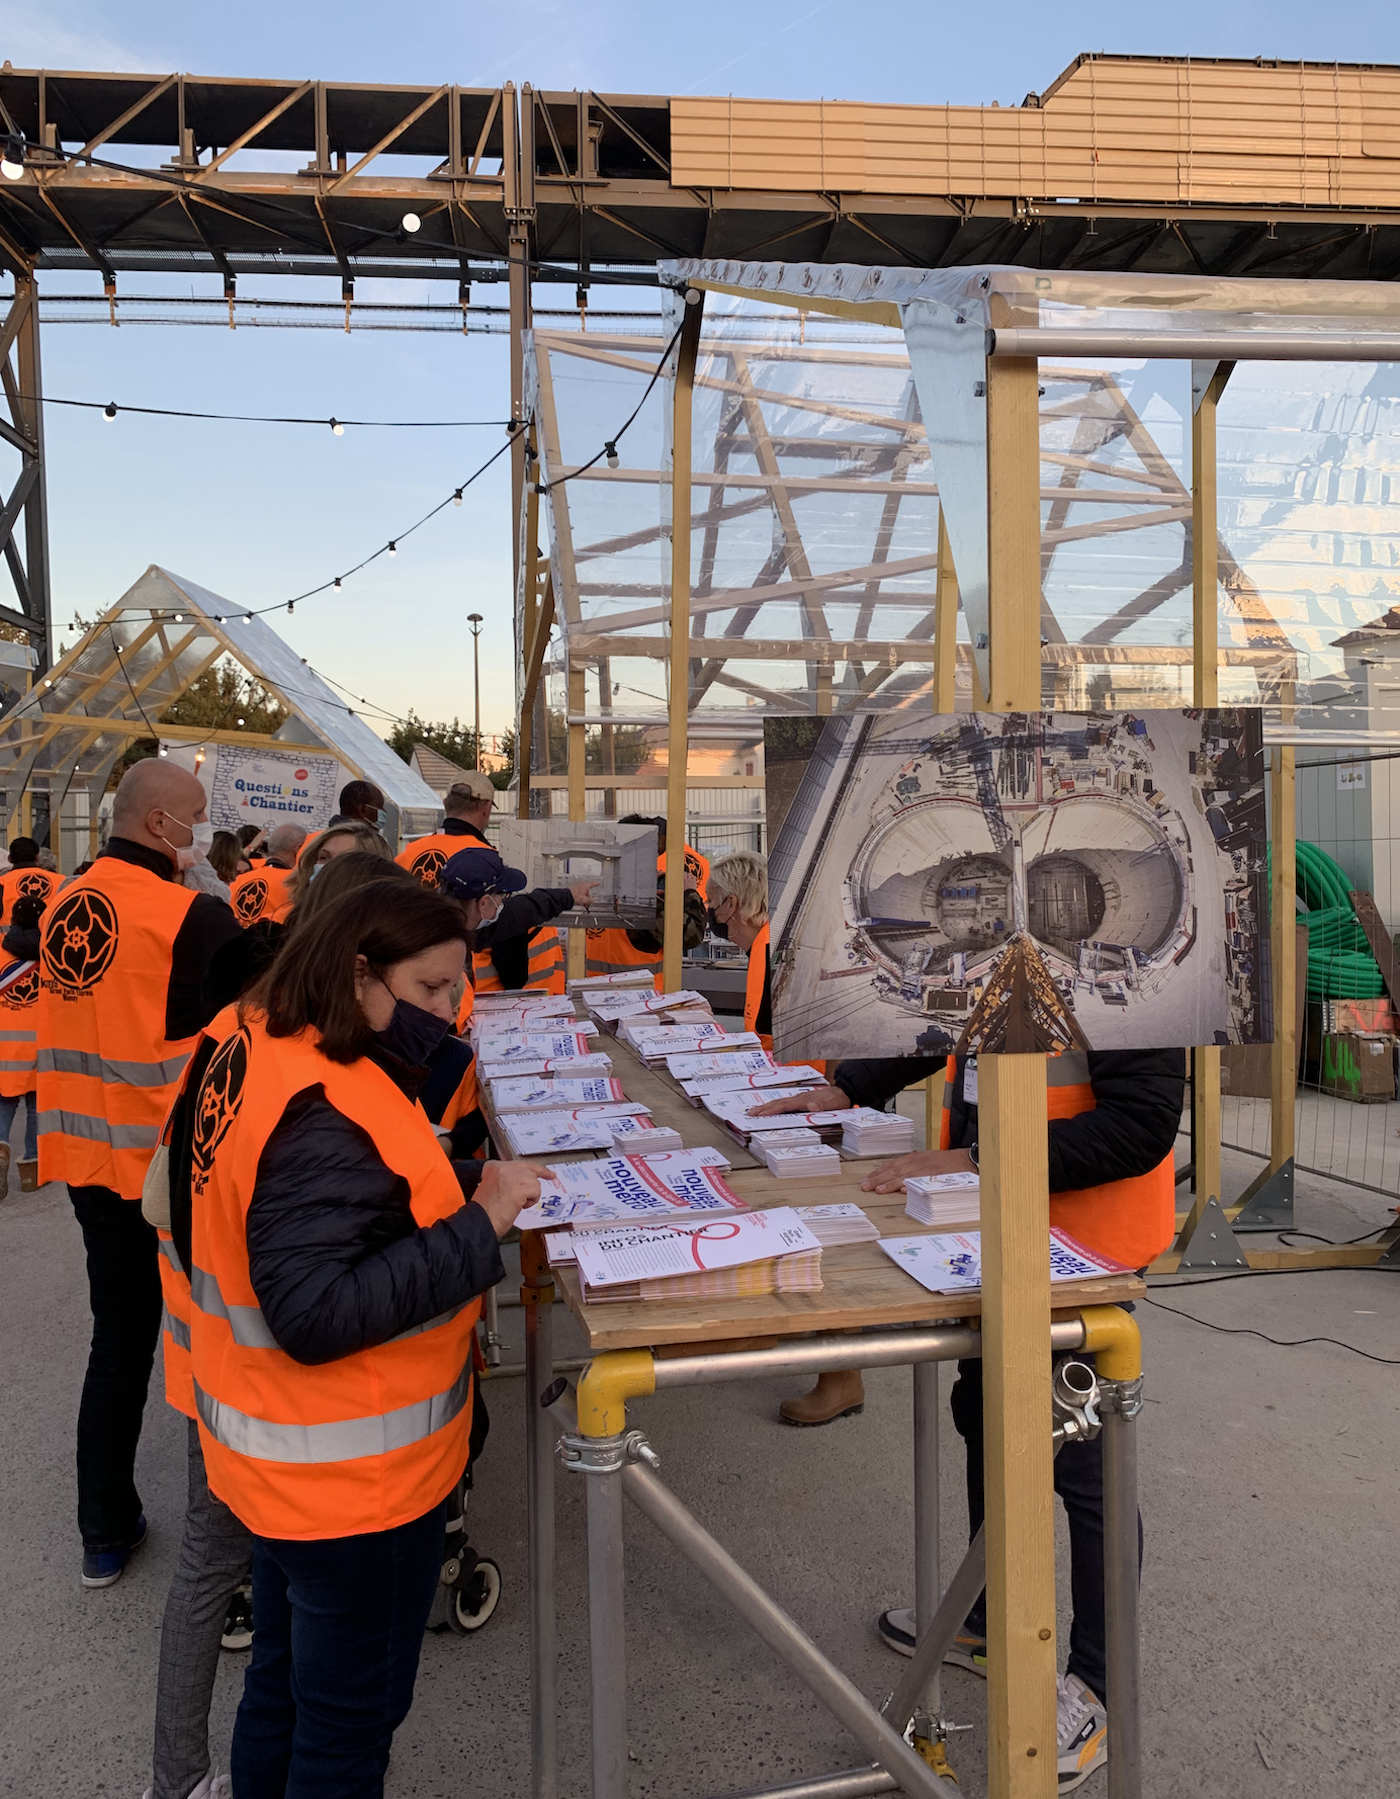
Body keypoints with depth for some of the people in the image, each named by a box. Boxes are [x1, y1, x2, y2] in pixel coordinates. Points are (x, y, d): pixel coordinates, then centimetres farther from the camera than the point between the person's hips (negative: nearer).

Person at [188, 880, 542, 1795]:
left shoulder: (262, 1051, 0)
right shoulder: (325, 1117, -29)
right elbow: (315, 1316, -32)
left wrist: (460, 1184, -5)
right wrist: (478, 1230, -29)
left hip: (286, 1463, 9)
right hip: (351, 1474, -9)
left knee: (284, 1684, 27)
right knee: (352, 1719, 13)